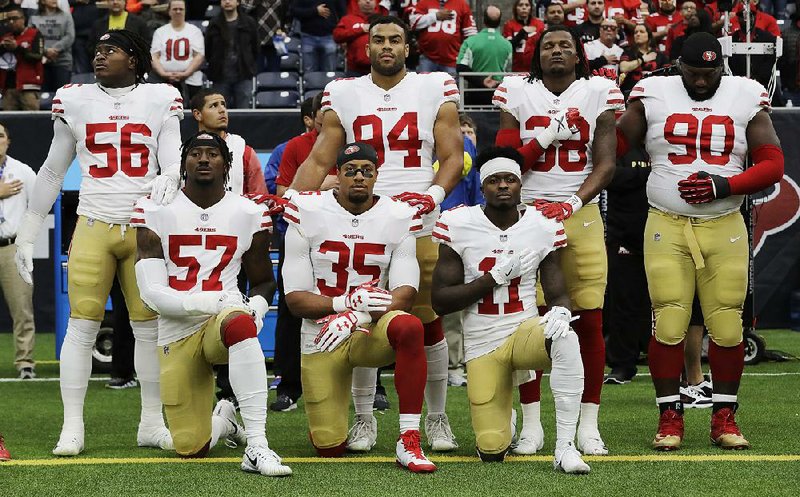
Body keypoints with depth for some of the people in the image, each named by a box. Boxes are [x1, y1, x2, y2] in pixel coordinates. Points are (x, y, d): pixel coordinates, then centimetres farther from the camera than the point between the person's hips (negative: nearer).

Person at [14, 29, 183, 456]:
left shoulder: (160, 101, 4)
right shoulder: (74, 101, 6)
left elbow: (174, 164, 3)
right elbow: (52, 172, 13)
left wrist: (168, 179, -22)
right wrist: (27, 232, 12)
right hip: (93, 226, 0)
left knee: (150, 326, 3)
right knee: (82, 324, -5)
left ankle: (152, 424, 14)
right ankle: (72, 428, -1)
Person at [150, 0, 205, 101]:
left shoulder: (194, 31, 10)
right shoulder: (160, 32, 13)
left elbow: (200, 56, 2)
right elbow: (154, 57, 6)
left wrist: (186, 74, -11)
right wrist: (163, 74, -11)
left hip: (191, 81, -1)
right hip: (165, 82, 1)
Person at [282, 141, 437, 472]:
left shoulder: (398, 218, -2)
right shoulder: (308, 215, -5)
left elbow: (404, 294, -9)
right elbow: (295, 299, -7)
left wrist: (356, 318, -27)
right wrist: (345, 302, -26)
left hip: (373, 332, 0)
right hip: (323, 337, 0)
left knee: (409, 327, -37)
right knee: (330, 448, -5)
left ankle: (409, 442, -31)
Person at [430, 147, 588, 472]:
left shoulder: (542, 227, -1)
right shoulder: (459, 226, -6)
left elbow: (558, 293, 3)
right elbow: (440, 301, -6)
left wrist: (560, 311, -23)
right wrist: (494, 278, -16)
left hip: (525, 330, 0)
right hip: (481, 344, 0)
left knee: (565, 339, -38)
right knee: (492, 452, -5)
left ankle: (565, 447, -31)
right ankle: (500, 422, 36)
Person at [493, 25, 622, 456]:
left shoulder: (598, 93, 6)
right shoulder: (517, 94, 7)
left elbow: (605, 163, 0)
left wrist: (572, 203, -14)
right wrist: (546, 137, -11)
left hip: (581, 215, 0)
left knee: (589, 320, -3)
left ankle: (588, 424, 4)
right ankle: (531, 423, 5)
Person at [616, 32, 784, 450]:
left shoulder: (746, 98, 5)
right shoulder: (653, 95, 3)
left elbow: (772, 165, 2)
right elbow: (612, 147, 4)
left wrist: (724, 186, -12)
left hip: (724, 228, 1)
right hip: (666, 227, -1)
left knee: (726, 325, -1)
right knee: (668, 324, -5)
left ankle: (724, 416, 11)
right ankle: (669, 416, 5)